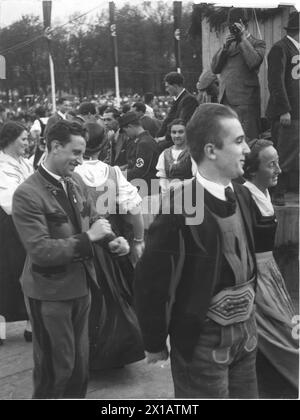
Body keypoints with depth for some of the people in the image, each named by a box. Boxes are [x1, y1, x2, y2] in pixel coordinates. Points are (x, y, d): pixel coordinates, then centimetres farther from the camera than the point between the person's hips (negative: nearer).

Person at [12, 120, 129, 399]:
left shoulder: (75, 182, 2)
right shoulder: (27, 194, -21)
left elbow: (92, 219, 14)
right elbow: (40, 251, -25)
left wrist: (111, 240, -7)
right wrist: (88, 238, -24)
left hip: (80, 284, 7)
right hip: (50, 292, -7)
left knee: (80, 360, 21)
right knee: (55, 367, 8)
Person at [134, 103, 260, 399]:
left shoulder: (242, 195, 1)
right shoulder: (180, 208, -21)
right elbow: (149, 282, -16)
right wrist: (155, 344, -7)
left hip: (246, 331, 7)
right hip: (202, 341, -6)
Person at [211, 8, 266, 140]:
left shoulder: (258, 44, 5)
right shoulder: (229, 44, 22)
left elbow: (253, 62, -17)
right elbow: (214, 68, 12)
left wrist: (243, 37, -8)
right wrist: (225, 46, 1)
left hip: (244, 101, -6)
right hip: (224, 100, 6)